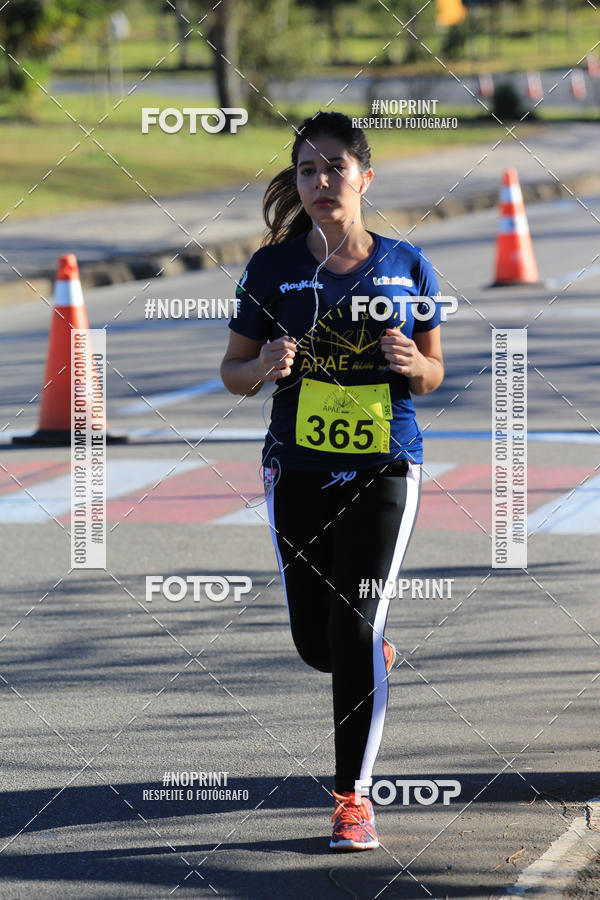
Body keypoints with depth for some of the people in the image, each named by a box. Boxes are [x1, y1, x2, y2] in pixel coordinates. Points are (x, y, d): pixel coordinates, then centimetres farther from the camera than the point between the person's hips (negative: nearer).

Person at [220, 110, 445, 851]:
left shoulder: (406, 266, 1)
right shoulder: (272, 268, -1)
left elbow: (433, 374, 10)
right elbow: (233, 372, 7)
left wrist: (413, 364, -13)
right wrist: (264, 368, -16)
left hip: (384, 467, -1)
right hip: (298, 470, 2)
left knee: (355, 629, -12)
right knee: (314, 641, 7)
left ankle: (354, 794, -1)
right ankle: (373, 661, 45)